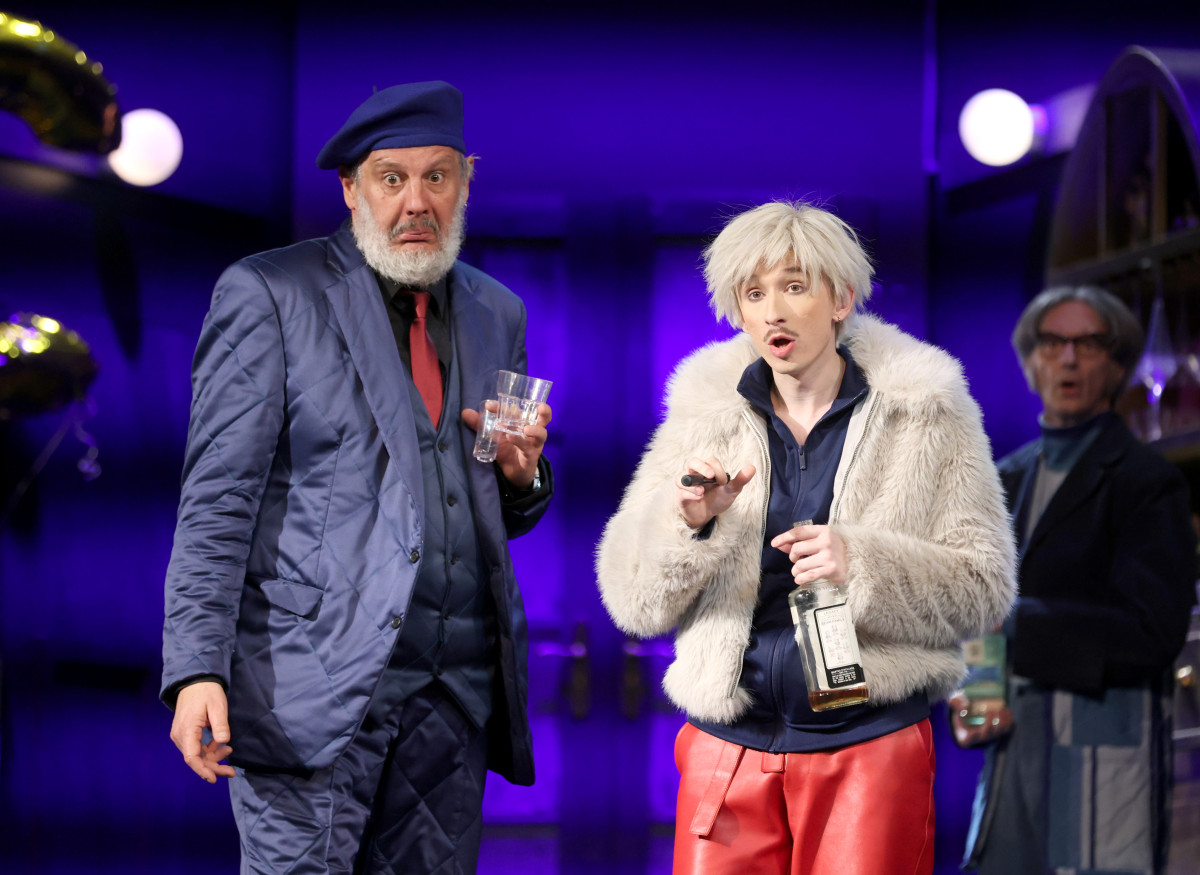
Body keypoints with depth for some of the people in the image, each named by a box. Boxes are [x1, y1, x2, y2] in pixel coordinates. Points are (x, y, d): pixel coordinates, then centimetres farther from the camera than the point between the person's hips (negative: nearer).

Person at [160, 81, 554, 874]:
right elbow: (218, 498, -5)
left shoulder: (497, 314, 17)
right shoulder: (268, 294, 0)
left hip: (455, 689, 5)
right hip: (314, 682, -5)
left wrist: (522, 474, 0)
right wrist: (198, 671, -16)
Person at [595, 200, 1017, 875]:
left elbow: (985, 589, -2)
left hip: (872, 747, -2)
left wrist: (861, 563, -17)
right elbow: (634, 601, 5)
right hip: (729, 751, 2)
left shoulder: (927, 414, 1)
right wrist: (688, 521, -15)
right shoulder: (706, 414, 6)